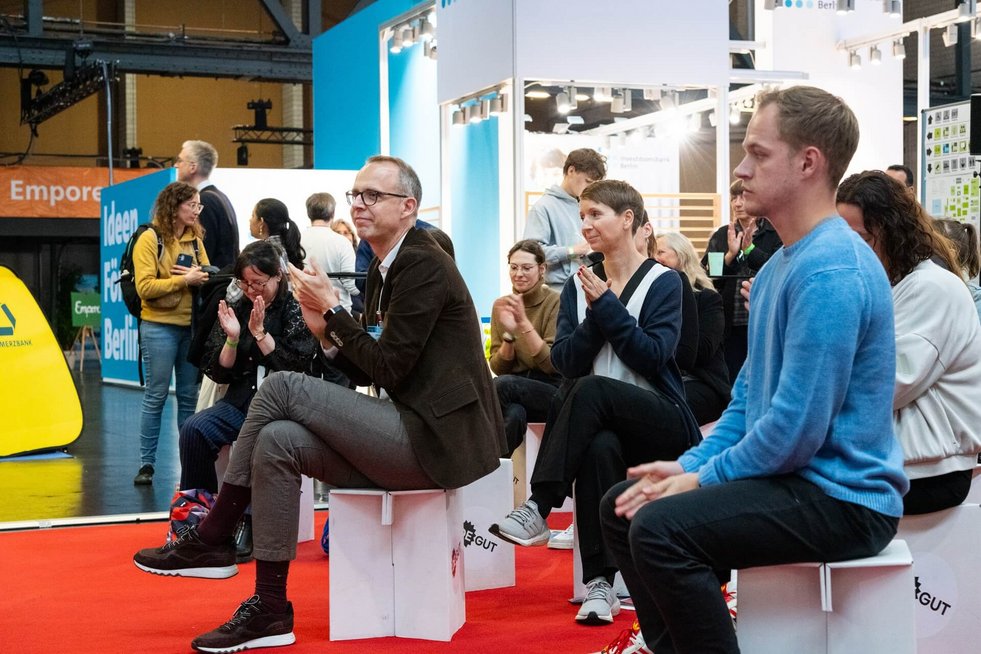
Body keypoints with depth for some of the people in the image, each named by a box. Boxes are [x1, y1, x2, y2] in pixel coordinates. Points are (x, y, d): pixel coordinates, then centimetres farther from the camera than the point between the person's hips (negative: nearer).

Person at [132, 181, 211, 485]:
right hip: (160, 327, -5)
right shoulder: (150, 239, -7)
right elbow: (145, 287, -14)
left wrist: (198, 276, -13)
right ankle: (146, 463, 6)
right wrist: (184, 280, -17)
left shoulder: (195, 240, 11)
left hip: (191, 326, 5)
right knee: (156, 396, -1)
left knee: (189, 396, 9)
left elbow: (207, 277, 8)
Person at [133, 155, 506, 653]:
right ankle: (269, 608, -3)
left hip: (437, 439, -9)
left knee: (282, 387, -16)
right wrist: (325, 331, 2)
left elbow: (388, 368, -16)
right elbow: (372, 374, 16)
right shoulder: (383, 271, 17)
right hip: (411, 435, 9)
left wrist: (333, 308, -9)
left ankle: (211, 540, -4)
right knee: (276, 442, -7)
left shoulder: (424, 266, -11)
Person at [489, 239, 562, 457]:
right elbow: (498, 368, 4)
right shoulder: (501, 305, 7)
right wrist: (509, 333, -15)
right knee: (514, 413, -36)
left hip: (554, 392, -2)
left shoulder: (555, 302, -7)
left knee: (503, 384, -32)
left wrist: (523, 322, -24)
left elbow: (552, 364, -14)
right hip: (514, 394, 2)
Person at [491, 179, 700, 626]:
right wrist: (595, 316, -14)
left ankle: (538, 509, -31)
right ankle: (600, 583, -32)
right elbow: (564, 362, 1)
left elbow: (652, 358, -13)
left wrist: (607, 306, -14)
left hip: (660, 418, -3)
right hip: (601, 420, 3)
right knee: (600, 447, -35)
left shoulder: (663, 282, 0)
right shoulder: (579, 285, 13)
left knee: (590, 389, -34)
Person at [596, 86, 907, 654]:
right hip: (792, 477, 10)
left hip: (841, 498, -10)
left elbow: (798, 426, -25)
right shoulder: (780, 264, 13)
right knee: (623, 506, 10)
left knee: (659, 528, -27)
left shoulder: (830, 271, -21)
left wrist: (701, 479, -12)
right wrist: (690, 464, 5)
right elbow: (750, 395, 18)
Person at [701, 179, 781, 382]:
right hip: (731, 326, 3)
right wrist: (730, 255, -10)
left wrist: (749, 248, -17)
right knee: (732, 381, 6)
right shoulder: (721, 236, 11)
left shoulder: (776, 234, 1)